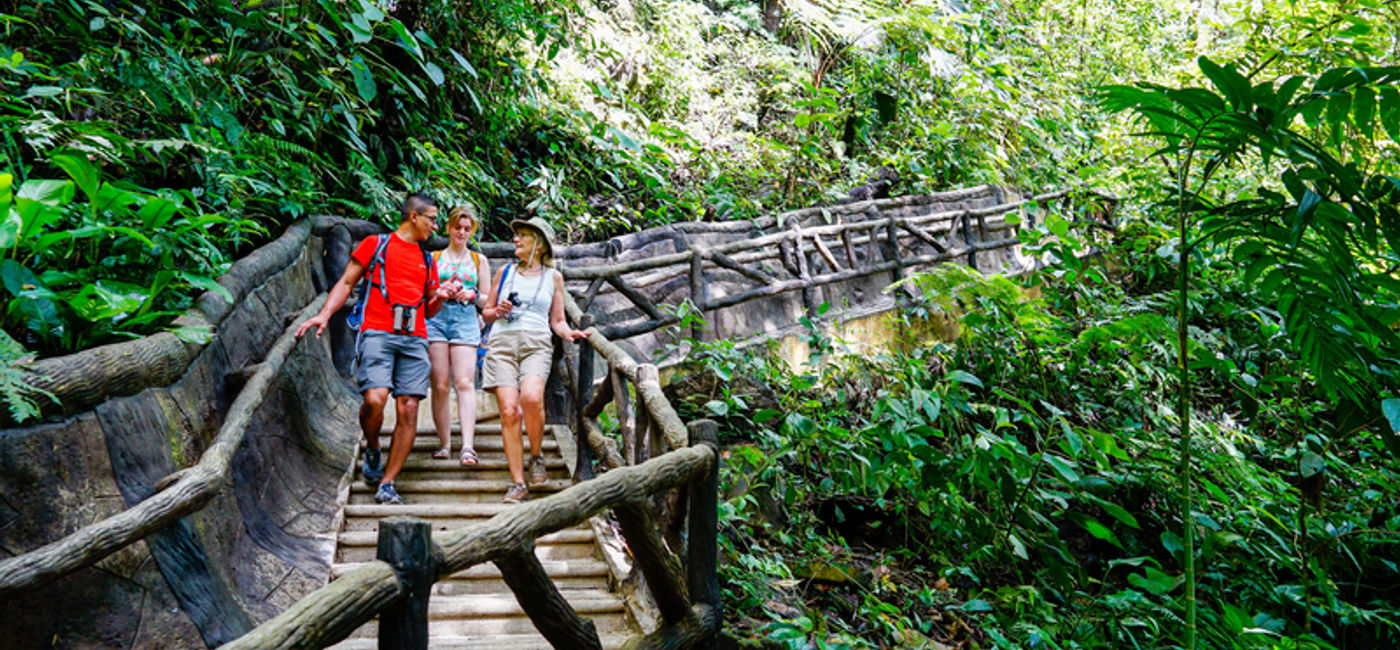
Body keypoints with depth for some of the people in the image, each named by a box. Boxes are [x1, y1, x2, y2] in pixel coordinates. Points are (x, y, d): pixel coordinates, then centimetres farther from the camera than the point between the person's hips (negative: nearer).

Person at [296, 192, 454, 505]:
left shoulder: (427, 260, 25)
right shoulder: (375, 244, 13)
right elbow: (346, 282, 11)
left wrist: (438, 297, 7)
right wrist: (324, 314, -2)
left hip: (414, 339, 4)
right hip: (378, 333, -4)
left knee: (409, 409, -8)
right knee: (375, 398, -23)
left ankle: (386, 485, -2)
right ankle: (372, 451, 9)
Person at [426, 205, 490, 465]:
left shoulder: (479, 260, 18)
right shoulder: (433, 258, 17)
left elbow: (487, 299, 16)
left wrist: (473, 295, -6)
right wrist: (439, 291, -7)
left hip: (466, 319, 0)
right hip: (436, 318, 1)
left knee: (464, 383, -15)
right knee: (440, 386, -5)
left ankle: (467, 446, -25)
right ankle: (445, 444, 3)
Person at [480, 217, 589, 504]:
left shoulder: (553, 276, 16)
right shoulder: (505, 272, 20)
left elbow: (557, 320, 16)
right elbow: (486, 312, 25)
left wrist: (568, 332, -5)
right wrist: (498, 311, 3)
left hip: (536, 343, -2)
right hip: (502, 342, 2)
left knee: (531, 397, -29)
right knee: (509, 411, -13)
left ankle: (536, 458, -5)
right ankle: (517, 483, -9)